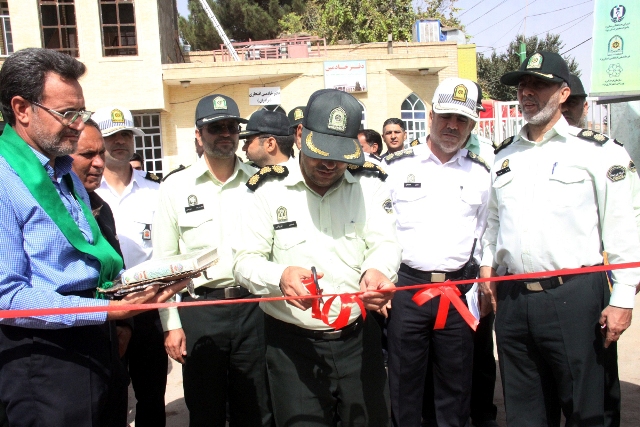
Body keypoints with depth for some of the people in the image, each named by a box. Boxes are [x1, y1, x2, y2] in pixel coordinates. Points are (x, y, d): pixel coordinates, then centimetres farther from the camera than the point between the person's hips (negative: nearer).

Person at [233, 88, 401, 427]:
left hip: (359, 339, 2)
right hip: (292, 345, -2)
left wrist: (376, 271, -30)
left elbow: (385, 243, -6)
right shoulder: (269, 190, -4)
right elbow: (245, 260, -6)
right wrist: (280, 277, -28)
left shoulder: (369, 186, 1)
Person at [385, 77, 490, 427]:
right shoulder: (398, 167, 2)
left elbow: (486, 234, 12)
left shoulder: (481, 173, 8)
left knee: (455, 384, 12)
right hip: (407, 286, -1)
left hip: (460, 290, 2)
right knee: (404, 381, 8)